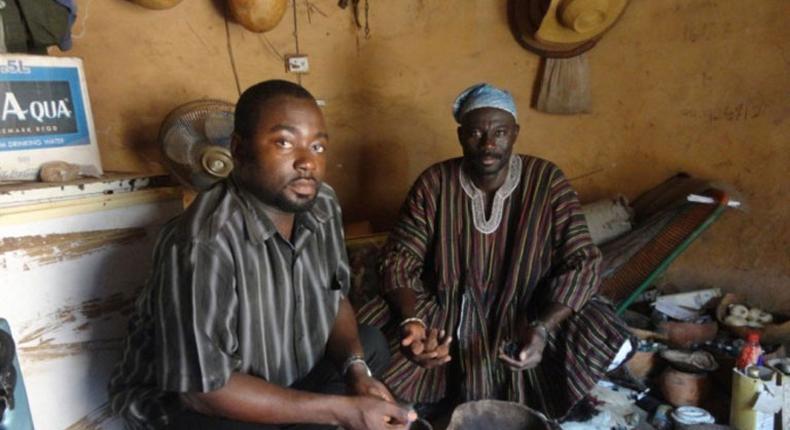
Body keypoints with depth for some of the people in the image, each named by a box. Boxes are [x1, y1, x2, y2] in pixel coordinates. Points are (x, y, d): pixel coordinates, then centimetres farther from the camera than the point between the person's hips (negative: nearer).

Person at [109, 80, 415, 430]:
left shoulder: (322, 205, -11)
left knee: (372, 346, 3)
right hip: (183, 400, -7)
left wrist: (356, 370, -17)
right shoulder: (204, 245, -33)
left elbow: (333, 297, 2)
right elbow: (205, 386, -29)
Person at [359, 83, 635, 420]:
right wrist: (411, 320, -29)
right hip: (445, 311, 0)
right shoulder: (434, 183, -8)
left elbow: (581, 262, -14)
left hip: (527, 314, 1)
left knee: (605, 340, -23)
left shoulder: (547, 181, -10)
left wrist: (542, 328, -31)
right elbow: (399, 258, -9)